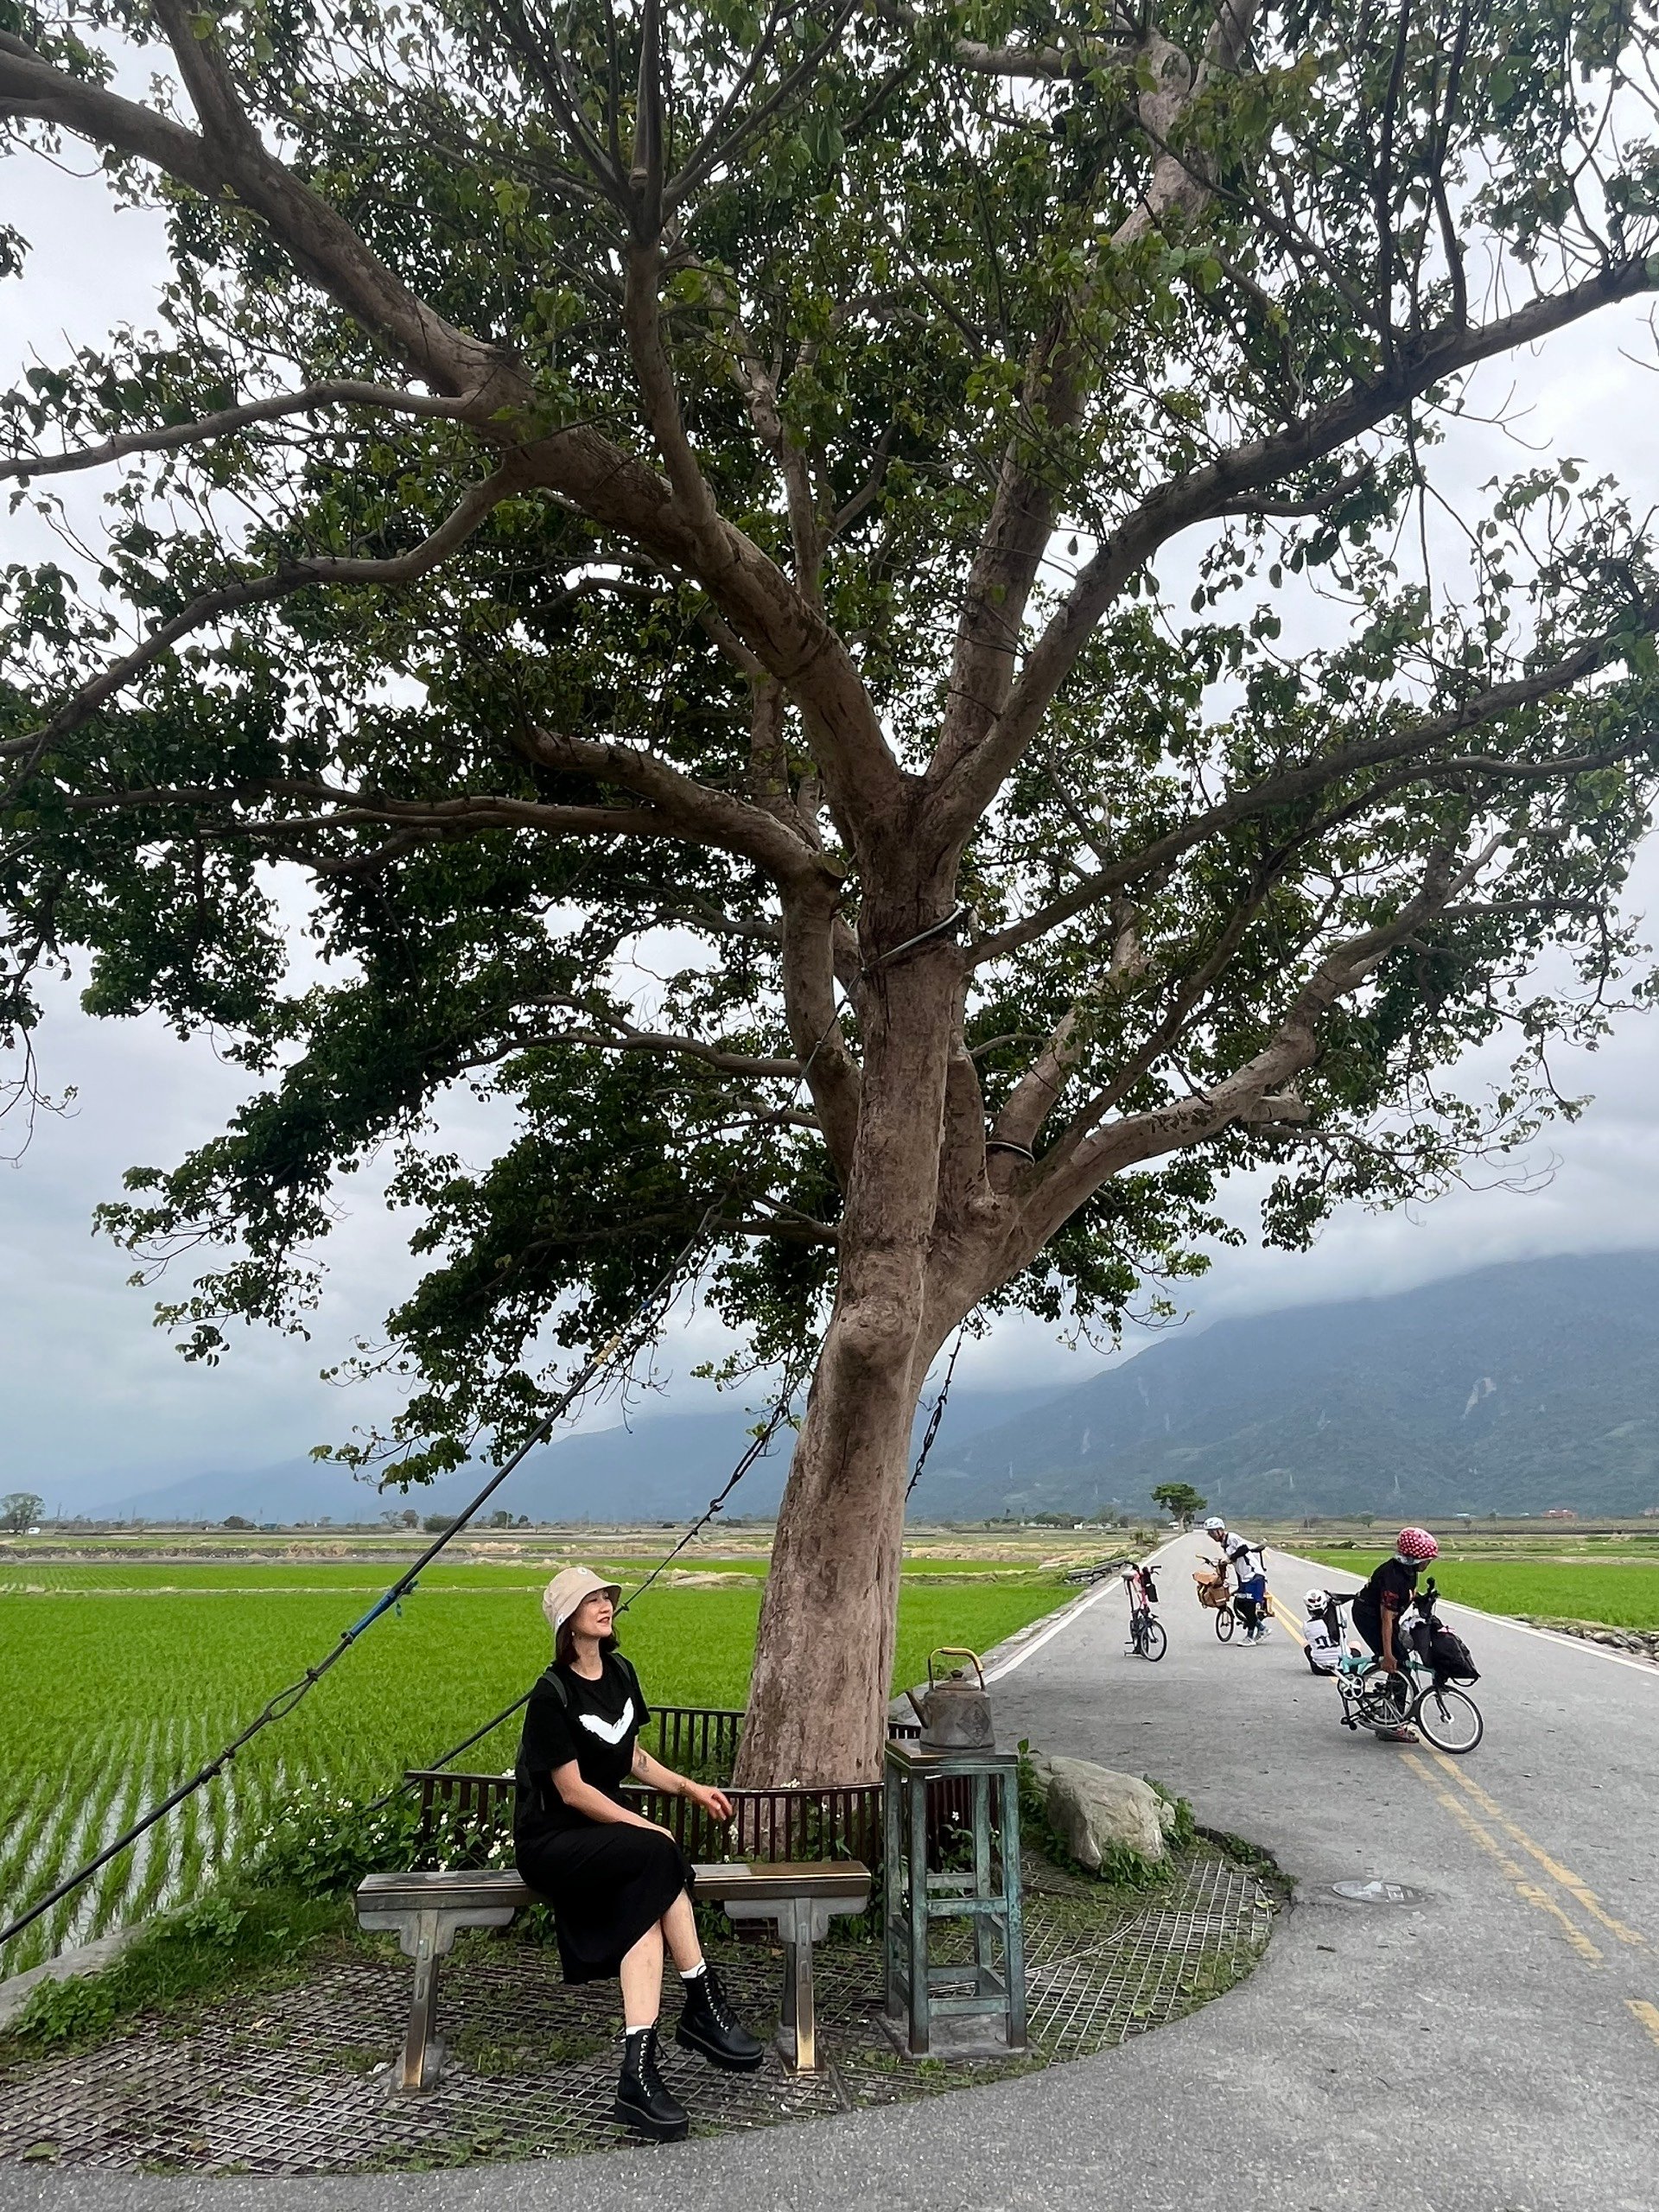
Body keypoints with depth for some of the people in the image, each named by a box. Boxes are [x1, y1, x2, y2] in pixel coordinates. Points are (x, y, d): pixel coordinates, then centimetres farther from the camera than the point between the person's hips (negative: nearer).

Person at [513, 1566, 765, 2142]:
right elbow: (572, 1791, -17)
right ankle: (705, 2005, -20)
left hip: (609, 1829, 6)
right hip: (552, 1842, -6)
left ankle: (638, 2074, -32)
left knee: (646, 1903, -27)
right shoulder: (553, 1695, -16)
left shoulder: (620, 1674, 7)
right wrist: (651, 1832, -19)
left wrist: (689, 1787, 6)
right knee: (659, 1856, -31)